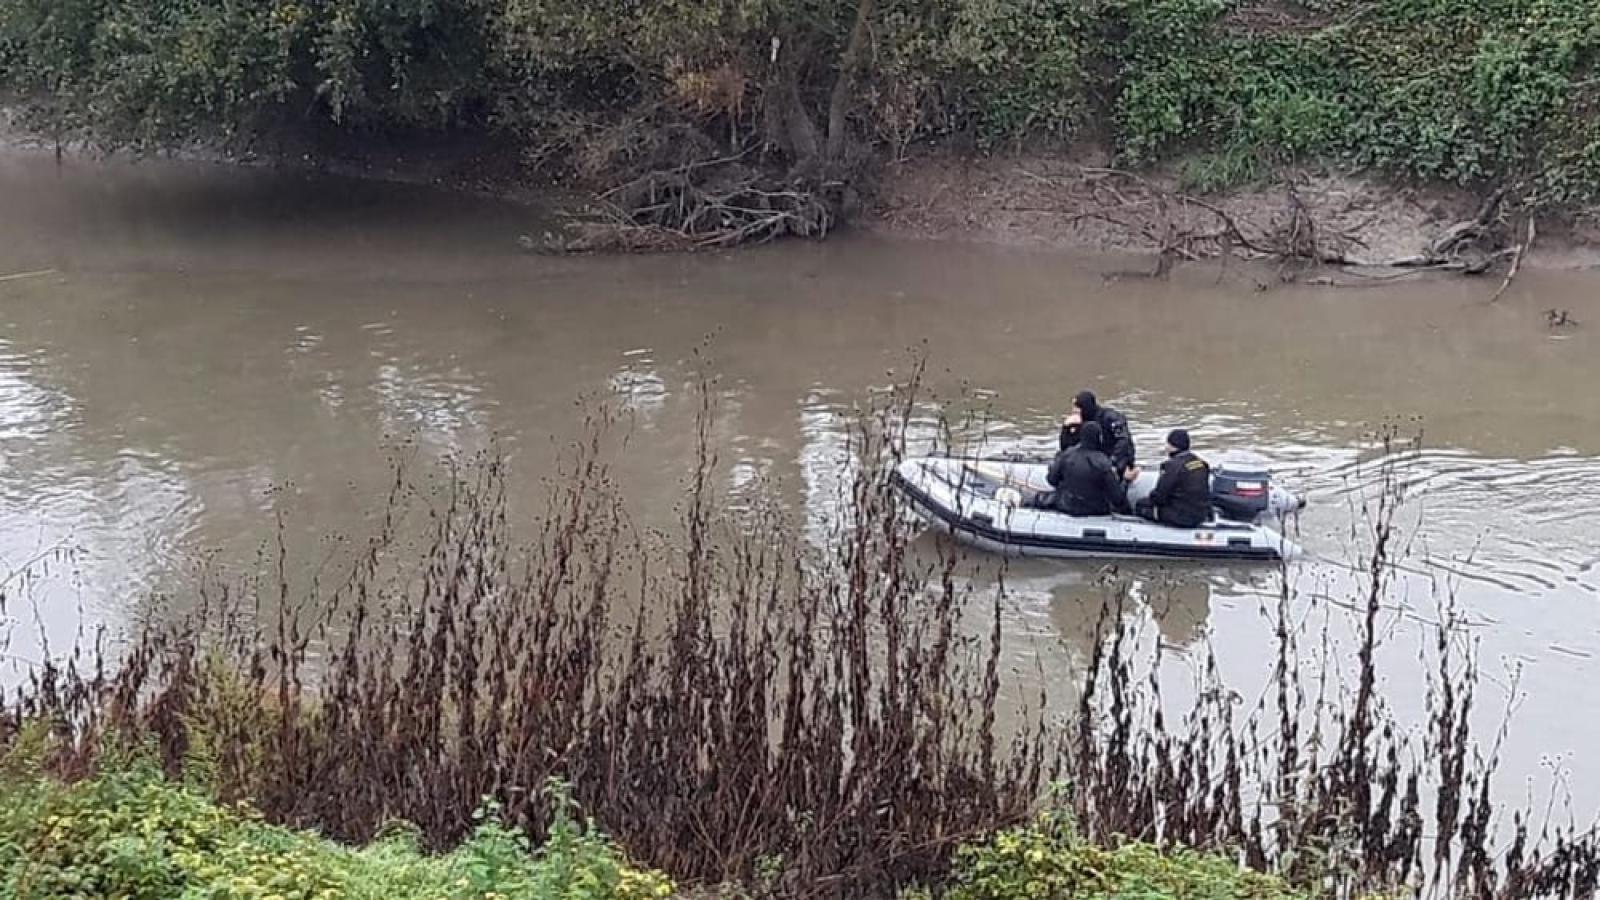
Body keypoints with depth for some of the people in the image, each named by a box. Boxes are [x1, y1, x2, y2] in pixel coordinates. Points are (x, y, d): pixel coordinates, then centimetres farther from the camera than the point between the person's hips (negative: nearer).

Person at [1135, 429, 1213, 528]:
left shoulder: (1173, 466, -20)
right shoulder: (1201, 463, 5)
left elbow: (1159, 495, -16)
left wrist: (1151, 499, 6)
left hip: (1182, 518, -8)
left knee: (1141, 504, 9)